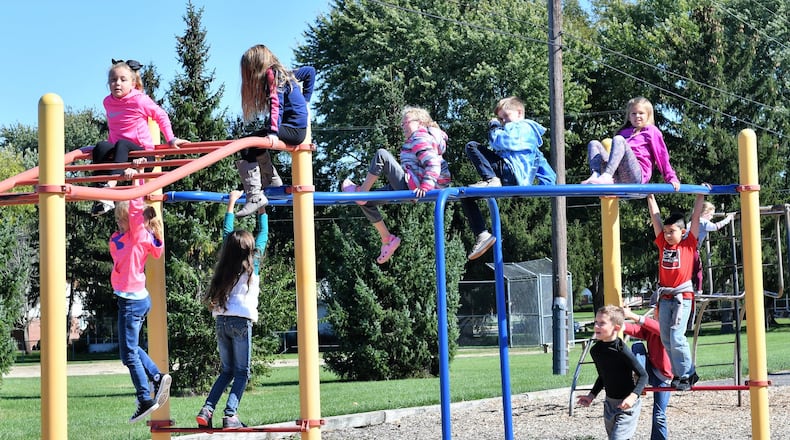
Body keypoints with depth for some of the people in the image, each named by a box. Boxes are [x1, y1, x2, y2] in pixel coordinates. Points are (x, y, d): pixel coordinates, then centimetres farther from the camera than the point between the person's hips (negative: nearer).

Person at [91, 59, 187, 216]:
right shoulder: (108, 102, 10)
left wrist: (171, 140, -1)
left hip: (142, 152, -5)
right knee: (101, 147, -26)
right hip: (118, 151, 5)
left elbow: (162, 116, 3)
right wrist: (109, 146, 26)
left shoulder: (140, 100, -7)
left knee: (121, 144, -35)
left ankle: (111, 185, -52)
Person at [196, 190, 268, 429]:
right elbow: (263, 235, 11)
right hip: (241, 321, -5)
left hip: (221, 320, 5)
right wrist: (261, 209, 21)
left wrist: (231, 203, 28)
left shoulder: (225, 264, 8)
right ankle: (230, 415, -11)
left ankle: (207, 410, -1)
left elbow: (227, 232, 20)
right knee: (242, 372, 2)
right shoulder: (252, 264, -1)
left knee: (227, 371, 14)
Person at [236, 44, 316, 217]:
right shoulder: (283, 73, 19)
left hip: (292, 129, -10)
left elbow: (276, 105, -22)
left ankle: (255, 197, -28)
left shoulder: (272, 75, -8)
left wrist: (273, 132, -34)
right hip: (297, 129, 10)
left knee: (246, 146, -21)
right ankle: (273, 183, 27)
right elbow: (310, 71, 31)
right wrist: (304, 100, 30)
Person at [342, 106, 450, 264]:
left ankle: (360, 191, -18)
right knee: (367, 203, 13)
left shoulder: (421, 137, -7)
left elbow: (433, 164, -21)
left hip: (411, 186, -11)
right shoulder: (416, 139, 25)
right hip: (407, 188, 11)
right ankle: (387, 239, 13)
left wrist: (425, 186, -32)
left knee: (381, 154, -23)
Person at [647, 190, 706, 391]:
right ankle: (679, 374, 14)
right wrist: (651, 197, 14)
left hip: (683, 297, -5)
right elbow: (655, 218, 12)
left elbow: (695, 217, -1)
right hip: (665, 297, 5)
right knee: (666, 339, 5)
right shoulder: (663, 244, 9)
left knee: (676, 337, -13)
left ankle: (686, 374, -1)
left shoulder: (689, 244, 0)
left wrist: (701, 196, -2)